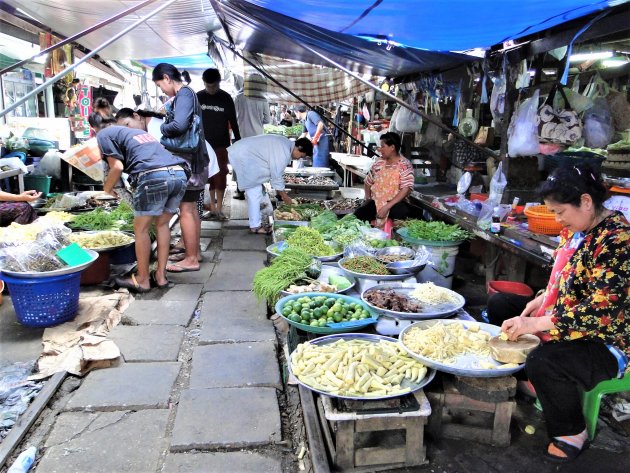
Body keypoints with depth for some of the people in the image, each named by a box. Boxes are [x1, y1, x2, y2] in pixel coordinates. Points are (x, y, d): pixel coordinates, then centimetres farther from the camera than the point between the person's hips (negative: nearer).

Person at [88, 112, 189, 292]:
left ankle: (142, 279, 19)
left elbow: (117, 167, 4)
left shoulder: (103, 134, 15)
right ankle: (161, 275, 24)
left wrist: (107, 188, 19)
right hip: (180, 173, 7)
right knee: (162, 224, 20)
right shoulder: (136, 131, 35)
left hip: (154, 177, -7)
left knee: (141, 229, 10)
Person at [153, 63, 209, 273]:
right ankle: (195, 251, 25)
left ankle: (191, 259, 2)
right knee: (191, 208, 15)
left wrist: (160, 128, -10)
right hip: (194, 159, 10)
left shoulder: (184, 94, -13)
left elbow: (179, 125, -28)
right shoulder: (186, 94, 16)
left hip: (189, 162, -10)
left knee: (186, 210, -5)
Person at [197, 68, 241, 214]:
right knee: (209, 175, 5)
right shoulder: (198, 97, 2)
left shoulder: (226, 98, -2)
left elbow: (233, 121, 0)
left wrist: (238, 142, -3)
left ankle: (219, 209, -1)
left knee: (220, 175, -4)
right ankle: (213, 207, 12)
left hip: (222, 143, -2)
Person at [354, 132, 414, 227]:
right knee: (358, 214, -24)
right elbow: (368, 182, 22)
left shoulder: (404, 165, -7)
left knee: (402, 211, -36)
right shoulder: (378, 163, 9)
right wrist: (368, 199, 6)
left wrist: (387, 207, -24)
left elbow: (406, 189, -18)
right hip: (375, 202, 4)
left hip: (395, 203, -3)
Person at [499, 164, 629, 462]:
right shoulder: (576, 228, 2)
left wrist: (537, 323, -30)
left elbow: (602, 309, -30)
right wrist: (541, 300, -2)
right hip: (566, 320, 10)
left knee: (543, 362, -33)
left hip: (606, 343, -9)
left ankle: (572, 432, -3)